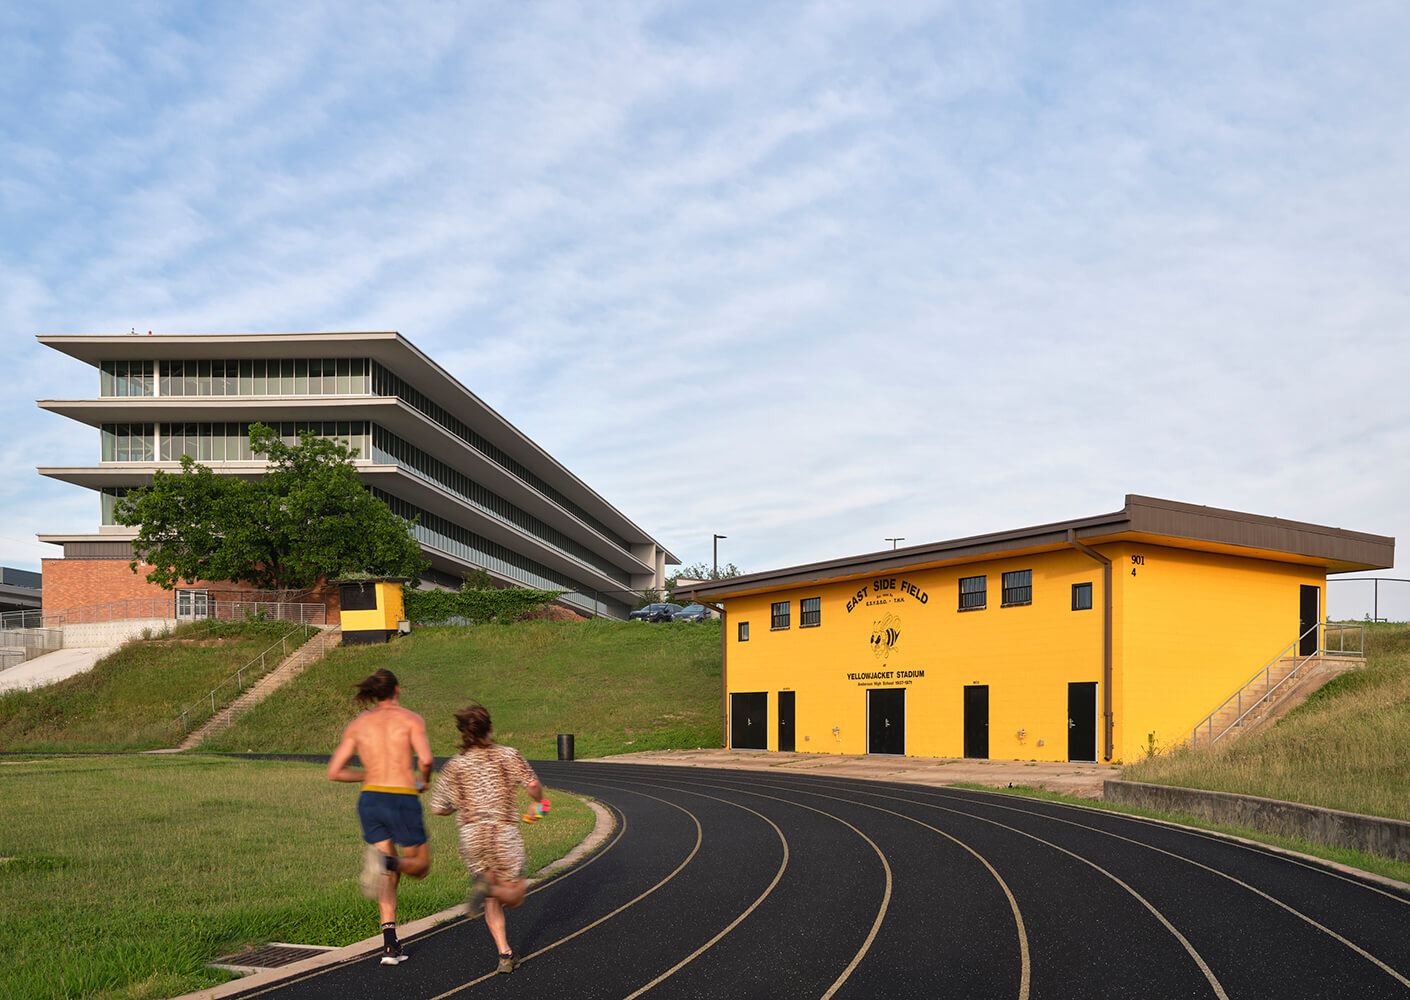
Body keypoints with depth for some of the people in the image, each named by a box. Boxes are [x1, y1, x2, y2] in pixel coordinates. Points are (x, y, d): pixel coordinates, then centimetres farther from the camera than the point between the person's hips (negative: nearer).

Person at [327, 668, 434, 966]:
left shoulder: (357, 724, 9)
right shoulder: (411, 719, -2)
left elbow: (334, 772, 8)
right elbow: (425, 758, -19)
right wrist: (424, 780, 4)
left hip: (370, 799, 4)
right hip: (403, 801, -4)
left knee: (389, 876, 13)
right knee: (421, 866, 15)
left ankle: (390, 946, -1)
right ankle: (384, 861, -19)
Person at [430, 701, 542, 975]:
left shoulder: (454, 766, 5)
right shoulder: (508, 755, 1)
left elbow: (438, 808, 7)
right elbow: (533, 785, -8)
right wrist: (539, 802, 15)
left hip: (471, 836, 3)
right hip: (505, 833, -2)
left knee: (493, 903, 15)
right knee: (514, 896, 11)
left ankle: (505, 954, 2)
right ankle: (487, 888, -21)